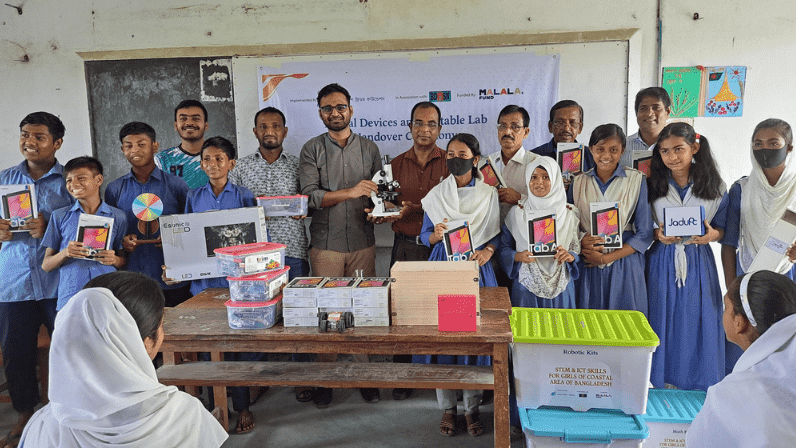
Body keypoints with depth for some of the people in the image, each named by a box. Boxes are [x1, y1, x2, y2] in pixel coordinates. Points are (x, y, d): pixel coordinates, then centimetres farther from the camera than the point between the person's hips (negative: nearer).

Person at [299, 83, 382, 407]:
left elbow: (379, 192, 12)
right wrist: (350, 192, -19)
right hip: (326, 243, -1)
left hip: (363, 243, 2)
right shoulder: (312, 149, 4)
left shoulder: (369, 148, 11)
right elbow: (310, 195, -7)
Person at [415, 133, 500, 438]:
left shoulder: (489, 195, 4)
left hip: (477, 268, 0)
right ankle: (447, 407, 16)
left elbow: (498, 234, 6)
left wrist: (488, 251, -13)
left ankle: (472, 407, 17)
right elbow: (424, 236, 9)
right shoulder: (436, 195, 6)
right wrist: (435, 235, -13)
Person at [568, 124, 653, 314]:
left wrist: (606, 258, -9)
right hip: (587, 269, 2)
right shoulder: (579, 182, 7)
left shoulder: (636, 180, 0)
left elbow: (645, 234, -3)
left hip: (624, 266, -2)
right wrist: (580, 243, -11)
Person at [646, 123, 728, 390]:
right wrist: (658, 234, -15)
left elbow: (723, 226, 7)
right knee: (663, 325, 5)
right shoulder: (652, 185, 1)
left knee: (698, 326, 4)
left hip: (698, 263, 0)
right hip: (662, 263, 0)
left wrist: (712, 234, -14)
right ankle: (662, 384, 21)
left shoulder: (715, 187, 1)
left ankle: (696, 387, 22)